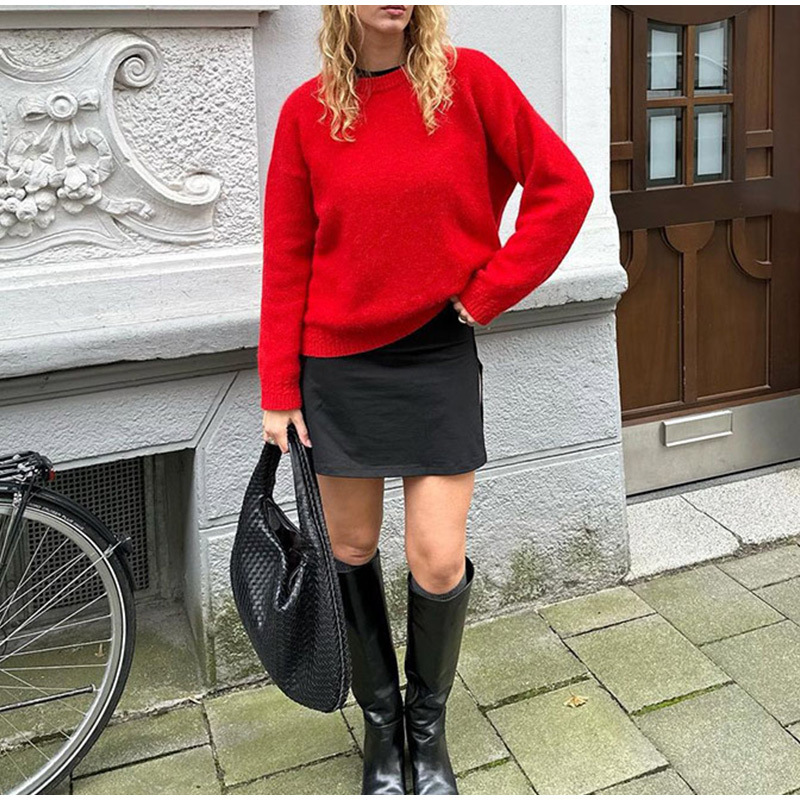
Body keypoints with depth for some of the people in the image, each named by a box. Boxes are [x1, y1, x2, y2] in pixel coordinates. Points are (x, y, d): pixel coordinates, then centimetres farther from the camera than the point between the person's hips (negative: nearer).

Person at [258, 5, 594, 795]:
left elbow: (563, 186, -5)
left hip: (439, 354, -1)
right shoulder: (307, 109, -1)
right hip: (336, 362, 2)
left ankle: (428, 720, 27)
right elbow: (286, 257, 1)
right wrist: (278, 390, 0)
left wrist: (486, 292, -8)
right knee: (351, 550, 10)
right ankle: (380, 718, 33)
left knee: (439, 561, -2)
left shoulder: (468, 79, -5)